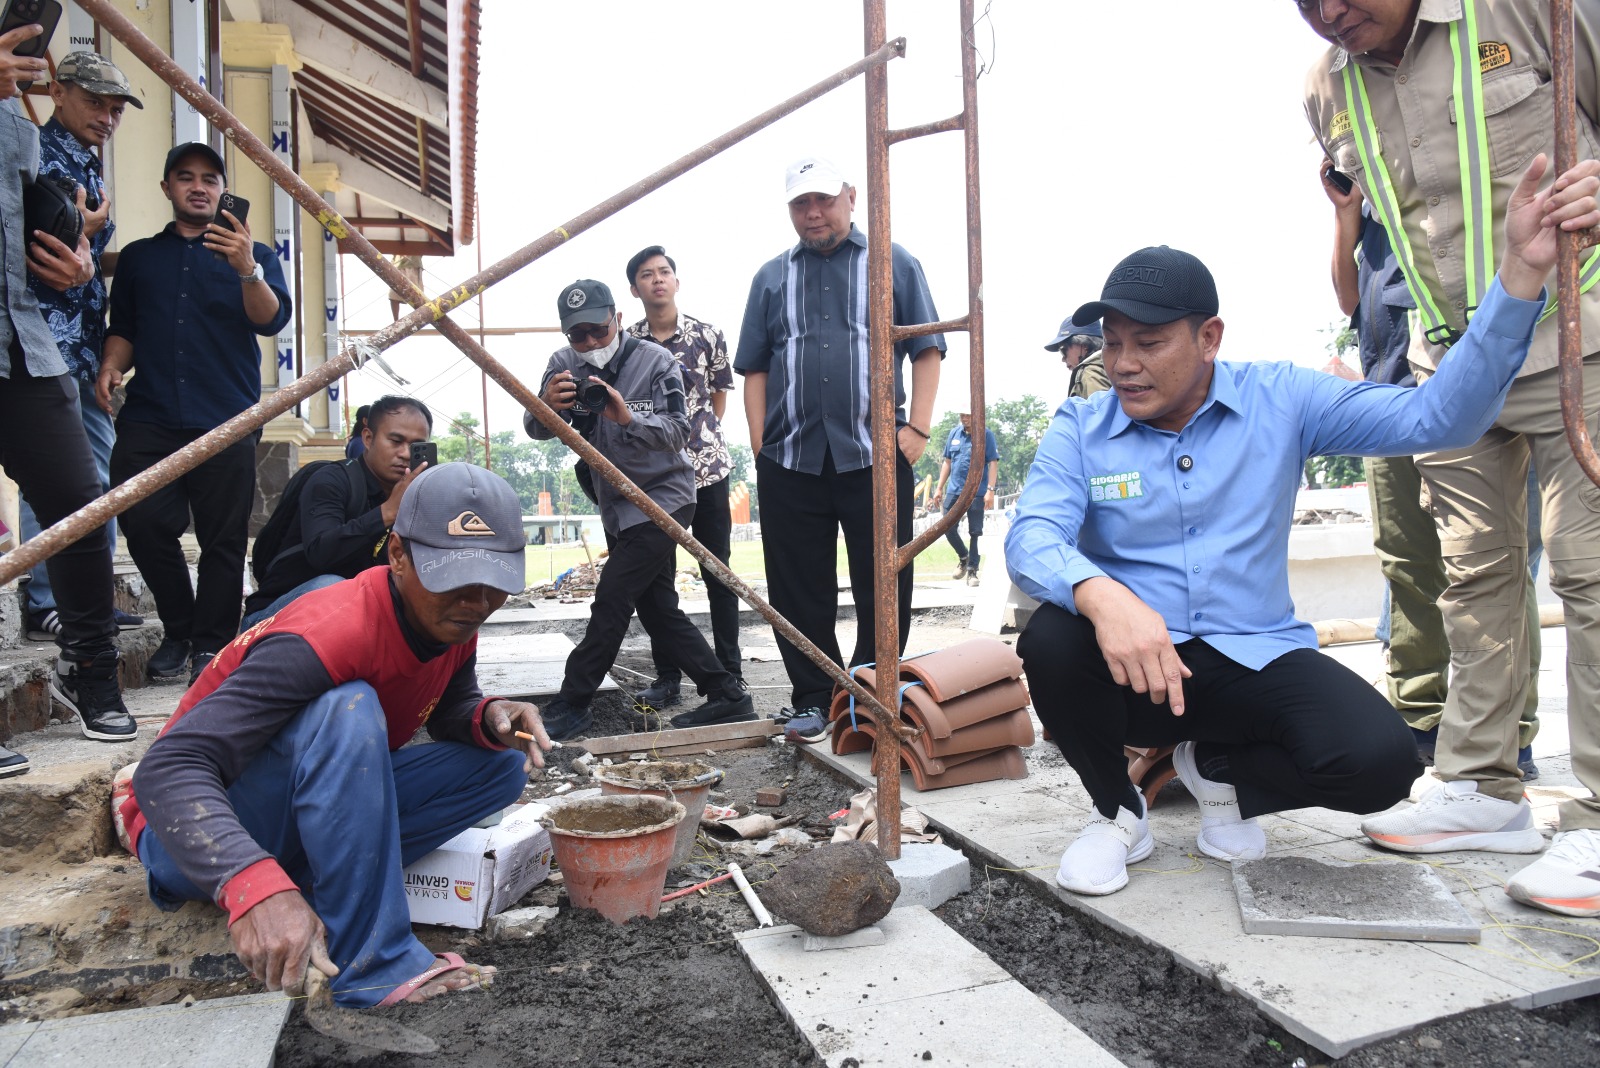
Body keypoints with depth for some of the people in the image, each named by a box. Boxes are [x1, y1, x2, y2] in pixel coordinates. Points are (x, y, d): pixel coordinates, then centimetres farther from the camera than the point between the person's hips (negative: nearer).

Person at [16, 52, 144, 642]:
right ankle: (44, 604, 0)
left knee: (100, 473, 11)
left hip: (83, 346, 9)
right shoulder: (35, 152, -6)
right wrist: (77, 234, -12)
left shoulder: (86, 167, 22)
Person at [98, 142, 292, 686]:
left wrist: (247, 269, -22)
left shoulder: (253, 256, 13)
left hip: (226, 422, -2)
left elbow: (272, 319, -4)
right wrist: (111, 366, 2)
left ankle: (211, 644, 7)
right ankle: (178, 630, 12)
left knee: (224, 538, -4)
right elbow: (123, 329, 23)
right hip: (148, 420, 3)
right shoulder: (138, 257, 22)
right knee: (145, 526, -6)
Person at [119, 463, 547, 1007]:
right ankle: (374, 963, -29)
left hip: (317, 802, 8)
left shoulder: (452, 621, -9)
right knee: (347, 709, -36)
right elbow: (169, 766, -38)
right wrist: (255, 885, -55)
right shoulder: (331, 635, -33)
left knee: (501, 761, -6)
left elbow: (451, 710, 9)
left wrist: (489, 717, -17)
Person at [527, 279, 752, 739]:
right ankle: (726, 695, 16)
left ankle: (571, 705, 0)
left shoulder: (654, 360, -12)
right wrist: (546, 405, -33)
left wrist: (628, 418, -39)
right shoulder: (565, 365, 1)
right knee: (657, 607, 9)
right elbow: (536, 429, -10)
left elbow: (677, 432, -21)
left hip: (662, 499, -7)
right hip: (616, 507, 7)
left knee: (611, 602, -12)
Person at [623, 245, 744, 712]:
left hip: (707, 467, -1)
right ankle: (667, 676, 14)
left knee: (718, 572, 5)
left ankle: (730, 671, 15)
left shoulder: (707, 336, 2)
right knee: (657, 577, 4)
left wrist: (701, 436, 7)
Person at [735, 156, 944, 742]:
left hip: (875, 454, -2)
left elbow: (927, 348, 7)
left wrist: (917, 428, -4)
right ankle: (812, 698, 18)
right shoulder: (772, 277, 17)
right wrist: (760, 441, 5)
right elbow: (755, 366, 15)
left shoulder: (894, 263, 10)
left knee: (883, 586, 2)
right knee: (799, 589, 5)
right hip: (789, 458, 2)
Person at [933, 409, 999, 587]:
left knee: (975, 532, 2)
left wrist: (990, 490, -16)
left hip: (977, 492, -4)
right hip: (954, 490, 4)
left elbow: (993, 463, -8)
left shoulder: (986, 434, -4)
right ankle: (963, 557, 29)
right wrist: (940, 488, 12)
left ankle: (972, 571, 11)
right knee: (947, 528, 3)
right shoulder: (954, 433, 10)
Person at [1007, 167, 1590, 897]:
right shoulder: (1079, 430, -3)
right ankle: (1116, 811, -1)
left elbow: (1436, 419, -7)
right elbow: (1031, 538, -19)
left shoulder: (1280, 400, 1)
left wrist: (1522, 270, -16)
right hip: (1134, 663, 0)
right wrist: (1101, 596, -42)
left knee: (1379, 758, -26)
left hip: (1255, 659, 1)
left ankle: (1218, 768, 10)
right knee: (1051, 639, -33)